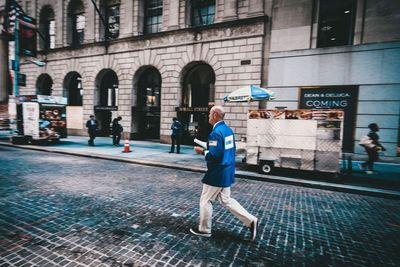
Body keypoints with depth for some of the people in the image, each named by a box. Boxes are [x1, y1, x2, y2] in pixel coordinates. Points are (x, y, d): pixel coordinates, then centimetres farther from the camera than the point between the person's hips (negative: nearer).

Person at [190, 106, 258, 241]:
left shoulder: (216, 132, -21)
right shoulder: (228, 129, 9)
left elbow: (214, 155, -27)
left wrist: (202, 151, -11)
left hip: (217, 173, -9)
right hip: (227, 172, 9)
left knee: (205, 201, 9)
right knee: (226, 200, 20)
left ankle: (204, 229, 26)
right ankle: (251, 221, 18)